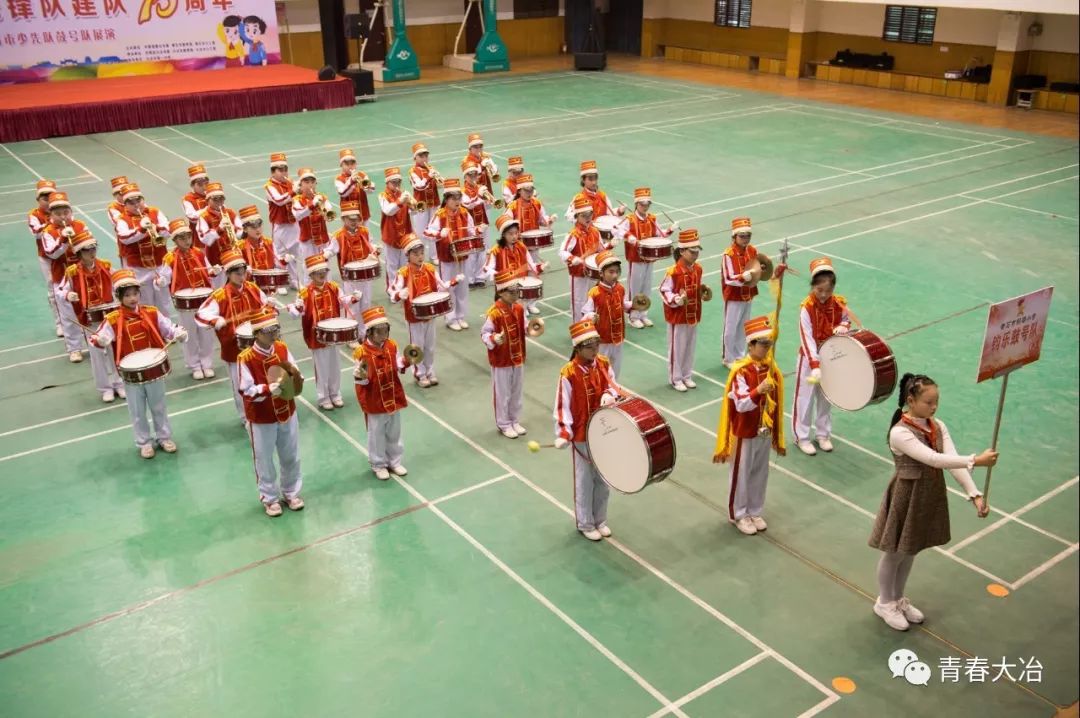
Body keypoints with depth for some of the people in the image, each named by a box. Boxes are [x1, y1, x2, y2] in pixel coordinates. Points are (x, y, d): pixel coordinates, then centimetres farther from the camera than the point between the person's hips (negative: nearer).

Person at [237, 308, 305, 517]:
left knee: (291, 457, 17)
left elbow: (297, 376, 1)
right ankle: (270, 498, 30)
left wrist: (293, 373, -21)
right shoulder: (246, 358, -20)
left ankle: (292, 493, 37)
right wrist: (268, 389, -34)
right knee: (265, 461, 11)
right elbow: (246, 391, -19)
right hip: (261, 419, -4)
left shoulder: (282, 349, -5)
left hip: (287, 413, 5)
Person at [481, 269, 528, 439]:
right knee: (503, 394, 9)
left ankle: (515, 421, 35)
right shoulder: (494, 313, -23)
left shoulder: (519, 308, -2)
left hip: (518, 358, 6)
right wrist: (494, 339, -37)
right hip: (501, 361, -6)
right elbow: (484, 334, -18)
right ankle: (504, 424, 25)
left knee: (517, 392, 18)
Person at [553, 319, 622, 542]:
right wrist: (563, 434, -25)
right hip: (581, 436, -5)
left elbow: (613, 386, 5)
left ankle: (600, 520, 37)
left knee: (603, 480, 18)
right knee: (584, 482, 11)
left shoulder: (603, 364, -5)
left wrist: (609, 395, -19)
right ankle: (585, 524, 29)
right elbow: (563, 407, -17)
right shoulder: (568, 374, -21)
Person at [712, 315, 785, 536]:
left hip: (766, 432, 6)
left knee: (760, 474, 17)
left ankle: (755, 512, 34)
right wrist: (758, 391, -43)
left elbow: (775, 403, 8)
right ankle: (739, 515, 25)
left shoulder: (772, 368, -1)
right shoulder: (741, 371, -21)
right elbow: (740, 404, -27)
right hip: (745, 433, -6)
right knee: (741, 474, 9)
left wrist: (777, 434, 12)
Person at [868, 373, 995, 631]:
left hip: (930, 497, 7)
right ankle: (885, 603, 34)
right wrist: (975, 460, -40)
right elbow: (934, 459, -35)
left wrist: (974, 494, -23)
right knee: (894, 554, 12)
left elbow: (952, 460, -12)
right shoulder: (900, 433, -26)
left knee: (910, 552, 23)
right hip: (906, 498, -6)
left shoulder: (938, 427, -4)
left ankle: (898, 598, 43)